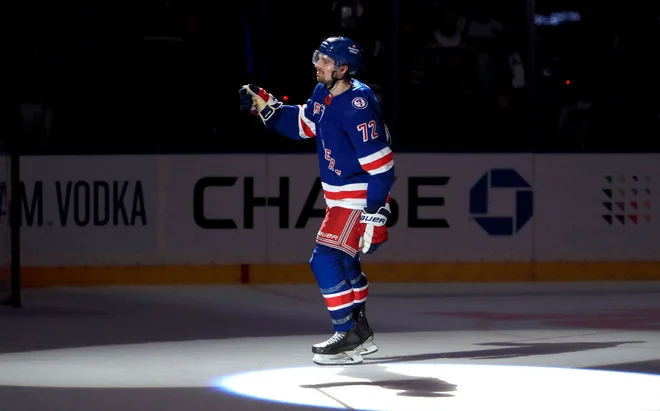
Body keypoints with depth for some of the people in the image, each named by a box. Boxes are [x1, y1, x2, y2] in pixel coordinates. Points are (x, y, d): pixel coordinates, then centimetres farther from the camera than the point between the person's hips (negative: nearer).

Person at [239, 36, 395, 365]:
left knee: (325, 260, -17)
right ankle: (360, 333, 35)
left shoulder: (357, 106, -26)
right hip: (339, 197, 11)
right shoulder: (323, 95, 3)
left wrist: (375, 215, -28)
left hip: (360, 198, -11)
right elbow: (301, 125, 21)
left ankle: (348, 336, -10)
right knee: (343, 263, 22)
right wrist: (264, 106, 7)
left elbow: (381, 167, -27)